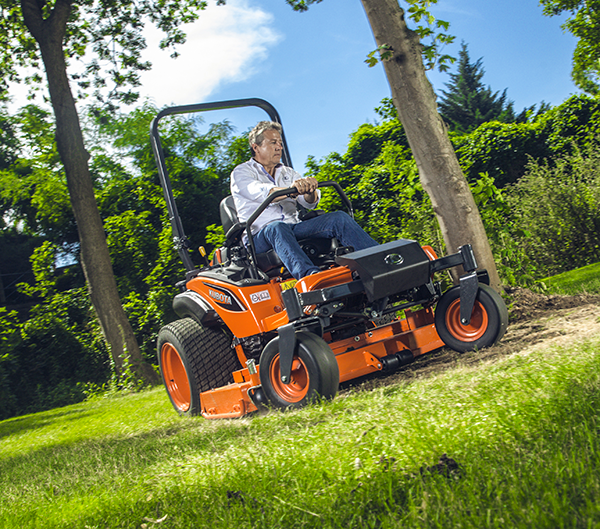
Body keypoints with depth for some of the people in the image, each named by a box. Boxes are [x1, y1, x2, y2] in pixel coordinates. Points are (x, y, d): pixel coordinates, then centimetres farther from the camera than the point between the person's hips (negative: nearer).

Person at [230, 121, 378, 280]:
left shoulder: (287, 173, 24)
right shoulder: (241, 172, 7)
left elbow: (310, 202, 6)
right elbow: (259, 193, -18)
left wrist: (309, 190, -20)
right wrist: (290, 190, -37)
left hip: (295, 229, 5)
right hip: (261, 236, -5)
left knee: (339, 218, -17)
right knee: (277, 228, -40)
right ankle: (310, 275, -67)